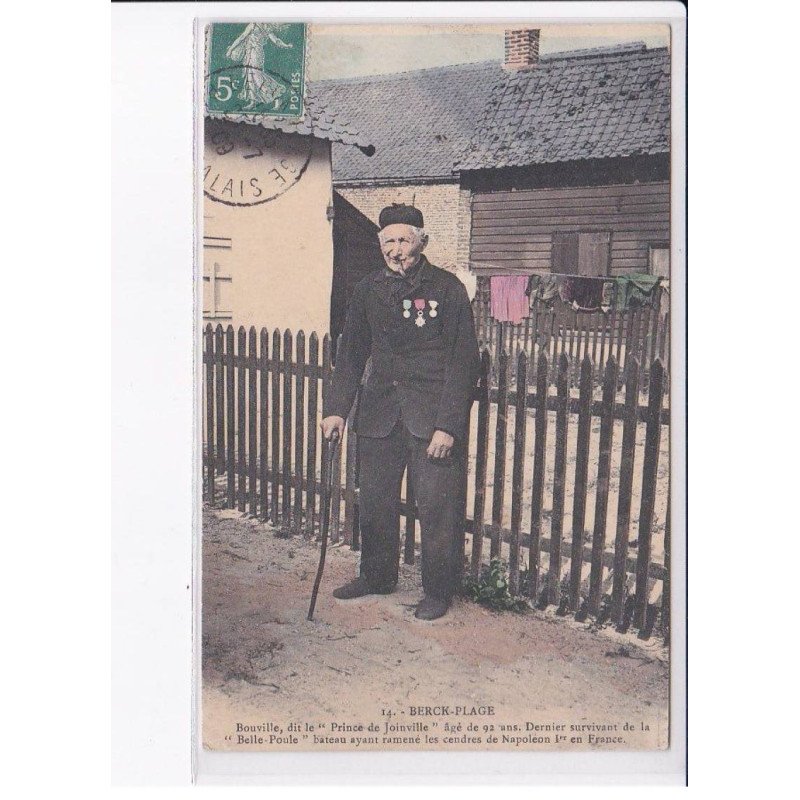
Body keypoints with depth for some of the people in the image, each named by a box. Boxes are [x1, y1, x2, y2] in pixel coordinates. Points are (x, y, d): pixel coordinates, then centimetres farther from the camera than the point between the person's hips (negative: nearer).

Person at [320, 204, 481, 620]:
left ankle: (438, 591, 19)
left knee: (437, 506, 1)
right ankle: (376, 576, 34)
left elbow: (464, 361, -8)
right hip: (379, 412, 5)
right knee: (375, 500, 13)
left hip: (432, 415, -4)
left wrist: (448, 425, -14)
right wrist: (336, 407, 5)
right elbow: (351, 354, 14)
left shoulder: (448, 289, -5)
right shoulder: (367, 290, 8)